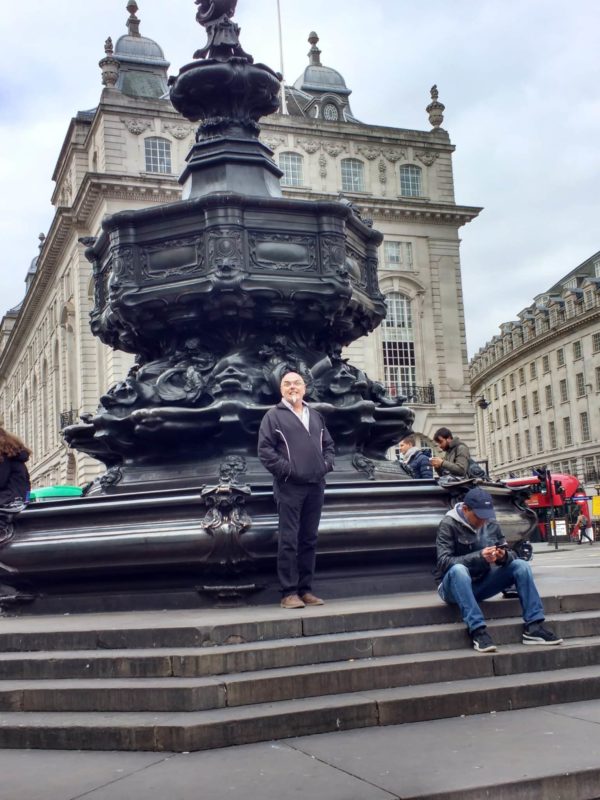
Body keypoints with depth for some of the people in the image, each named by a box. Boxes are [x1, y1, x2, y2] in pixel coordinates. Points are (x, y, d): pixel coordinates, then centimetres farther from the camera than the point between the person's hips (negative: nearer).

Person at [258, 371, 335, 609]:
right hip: (289, 486, -5)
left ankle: (305, 589, 15)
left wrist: (327, 464, 4)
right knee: (289, 540, -6)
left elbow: (329, 444, 22)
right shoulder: (274, 415, 1)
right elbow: (265, 449, -7)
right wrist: (286, 469, -14)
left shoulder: (315, 416, 19)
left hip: (315, 486, 6)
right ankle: (289, 592, -3)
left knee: (309, 539, 8)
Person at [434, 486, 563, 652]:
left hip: (482, 584, 5)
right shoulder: (448, 525, -13)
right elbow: (444, 562, -23)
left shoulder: (491, 523, 2)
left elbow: (511, 554, 3)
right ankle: (477, 631, -40)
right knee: (458, 570, -38)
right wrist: (479, 557, -35)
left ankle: (533, 626, -17)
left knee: (521, 565, -13)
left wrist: (504, 556, -23)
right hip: (455, 586, -5)